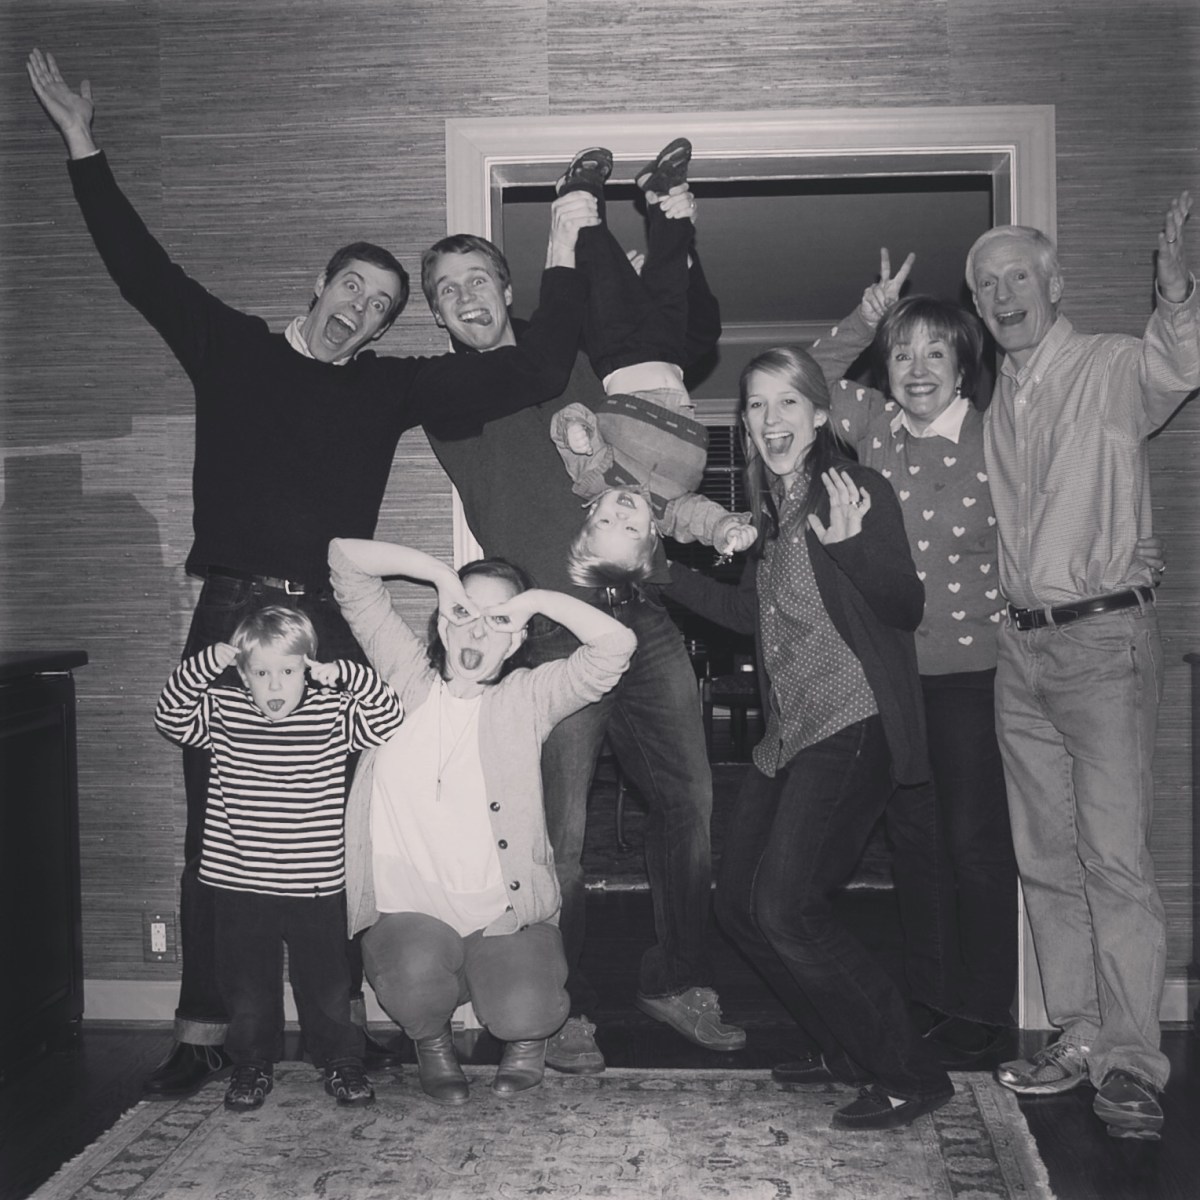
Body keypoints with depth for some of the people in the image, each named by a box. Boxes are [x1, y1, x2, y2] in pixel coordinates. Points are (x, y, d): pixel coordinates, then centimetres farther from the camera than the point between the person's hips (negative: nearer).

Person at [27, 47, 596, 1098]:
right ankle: (203, 1034, 11)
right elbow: (142, 267, 14)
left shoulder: (391, 388, 9)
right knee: (216, 830, 2)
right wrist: (83, 148, 15)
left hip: (331, 624, 0)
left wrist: (563, 255, 1)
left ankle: (343, 1019, 12)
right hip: (228, 617, 1)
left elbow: (533, 375, 4)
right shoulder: (230, 348, 11)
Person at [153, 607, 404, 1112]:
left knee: (326, 982, 12)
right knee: (246, 985, 14)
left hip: (315, 885, -1)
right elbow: (170, 717, -9)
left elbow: (389, 718, -12)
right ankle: (251, 1066, 33)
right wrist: (204, 665, -18)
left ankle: (342, 1062, 30)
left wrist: (344, 674, -20)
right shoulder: (222, 712, 0)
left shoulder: (332, 713, -4)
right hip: (239, 885, 1)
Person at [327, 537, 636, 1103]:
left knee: (523, 1014, -22)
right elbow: (343, 556, 3)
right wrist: (438, 571, -5)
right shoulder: (407, 674, 4)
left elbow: (616, 644, -14)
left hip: (505, 912, 0)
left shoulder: (526, 697, 1)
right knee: (416, 973, -31)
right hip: (409, 908, 0)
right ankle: (431, 1040, 8)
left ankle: (526, 1034, 20)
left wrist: (537, 600, -9)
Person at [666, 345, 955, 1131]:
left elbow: (906, 609, -15)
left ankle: (910, 1076, 1)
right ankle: (845, 1052, 25)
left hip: (851, 729, -9)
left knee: (786, 907, -15)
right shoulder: (773, 509, 14)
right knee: (740, 904, 9)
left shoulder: (856, 489, -9)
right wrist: (663, 573, 21)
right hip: (789, 734, 9)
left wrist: (851, 544, -32)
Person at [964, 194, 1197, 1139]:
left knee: (1115, 855, -10)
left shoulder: (1112, 367, -3)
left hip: (1104, 639, -6)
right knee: (1047, 858, 10)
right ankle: (1078, 1037, 19)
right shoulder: (996, 401, 15)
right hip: (1022, 646, 7)